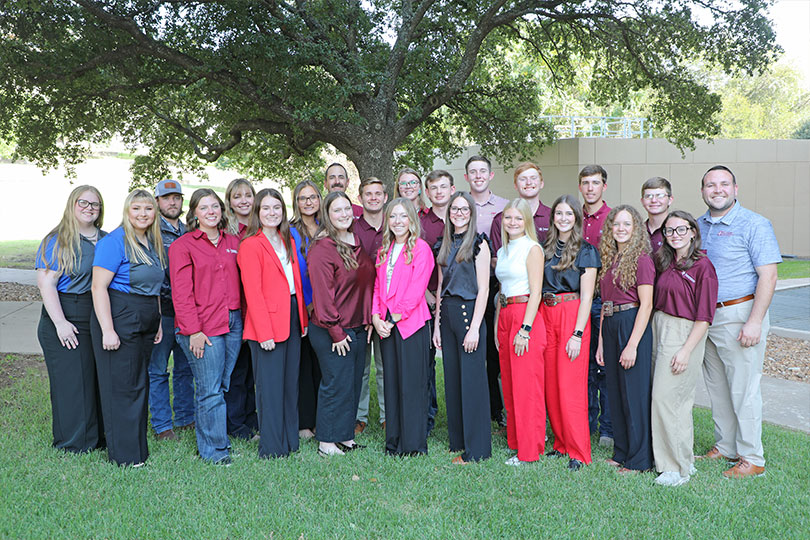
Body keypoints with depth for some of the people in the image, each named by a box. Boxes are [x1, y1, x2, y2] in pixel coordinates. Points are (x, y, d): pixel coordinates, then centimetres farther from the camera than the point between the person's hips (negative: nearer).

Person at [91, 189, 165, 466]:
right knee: (121, 386, 0)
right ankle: (124, 455, 11)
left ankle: (139, 448, 25)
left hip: (145, 324, 8)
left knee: (140, 383, 14)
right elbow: (99, 287, -16)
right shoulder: (114, 242, -12)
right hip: (119, 320, -8)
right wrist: (108, 330, -20)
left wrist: (158, 321, 17)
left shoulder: (153, 243, 12)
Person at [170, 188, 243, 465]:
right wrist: (194, 330, -12)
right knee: (210, 390, -3)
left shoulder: (234, 242, 14)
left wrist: (244, 320, 9)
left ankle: (218, 438, 23)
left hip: (233, 322, 5)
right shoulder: (182, 245, -1)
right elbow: (181, 293, -6)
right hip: (203, 327, -5)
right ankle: (213, 448, 10)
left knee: (225, 386, 9)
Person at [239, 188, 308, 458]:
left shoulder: (289, 242, 15)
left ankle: (290, 439, 24)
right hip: (266, 322, -7)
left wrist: (303, 318, 9)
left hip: (292, 317, 7)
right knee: (270, 385, 0)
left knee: (291, 382, 13)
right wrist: (264, 332, -16)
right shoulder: (250, 245, -8)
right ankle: (272, 446, 11)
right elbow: (253, 292, -13)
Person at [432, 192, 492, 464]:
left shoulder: (478, 243, -5)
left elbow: (483, 288, -10)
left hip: (469, 312, -6)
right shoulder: (444, 245, 14)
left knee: (472, 380, -3)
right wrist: (437, 324, 10)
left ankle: (476, 449, 5)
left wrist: (475, 327, -15)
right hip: (447, 314, 6)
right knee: (452, 379, 10)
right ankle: (457, 441, 22)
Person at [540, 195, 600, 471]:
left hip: (572, 316, -5)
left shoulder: (585, 251, -2)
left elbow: (586, 296, -7)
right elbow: (539, 288, 12)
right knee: (551, 384, 7)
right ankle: (561, 443, 20)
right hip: (546, 315, 5)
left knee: (570, 385, -6)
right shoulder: (546, 249, 13)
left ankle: (579, 453, 4)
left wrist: (578, 334, -14)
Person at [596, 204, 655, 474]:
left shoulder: (641, 259, -10)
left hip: (633, 326, -8)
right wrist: (601, 341, 11)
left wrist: (632, 345, -18)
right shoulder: (609, 259, 12)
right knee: (615, 393, 14)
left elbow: (646, 304, -14)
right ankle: (621, 453, 27)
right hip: (610, 327, 8)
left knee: (635, 394, 0)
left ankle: (639, 459, 13)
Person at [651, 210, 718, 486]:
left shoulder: (702, 266, -10)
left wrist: (686, 350, -16)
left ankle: (677, 467, 6)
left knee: (666, 397, -7)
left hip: (685, 334, -7)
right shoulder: (665, 263, 11)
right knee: (679, 398, 12)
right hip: (658, 329, 7)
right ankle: (684, 457, 24)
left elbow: (704, 317, -13)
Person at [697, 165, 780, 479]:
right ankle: (725, 447, 27)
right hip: (705, 316, 6)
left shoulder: (754, 225, -8)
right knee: (716, 387, 14)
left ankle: (752, 458, 12)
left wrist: (754, 322, -19)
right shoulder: (698, 226, 11)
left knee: (744, 389, 0)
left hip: (740, 315, -6)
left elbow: (768, 276, -13)